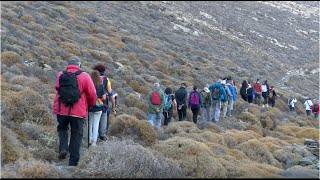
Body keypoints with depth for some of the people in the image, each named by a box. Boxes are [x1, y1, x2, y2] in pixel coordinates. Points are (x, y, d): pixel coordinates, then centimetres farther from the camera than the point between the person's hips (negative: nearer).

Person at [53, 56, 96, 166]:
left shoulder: (60, 75, 5)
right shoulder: (84, 76, -5)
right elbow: (92, 94, -2)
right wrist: (91, 104, 18)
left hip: (61, 110, 2)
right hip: (78, 111, -2)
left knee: (62, 129, 26)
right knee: (76, 135, 8)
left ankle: (63, 148, 2)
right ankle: (73, 161, 9)